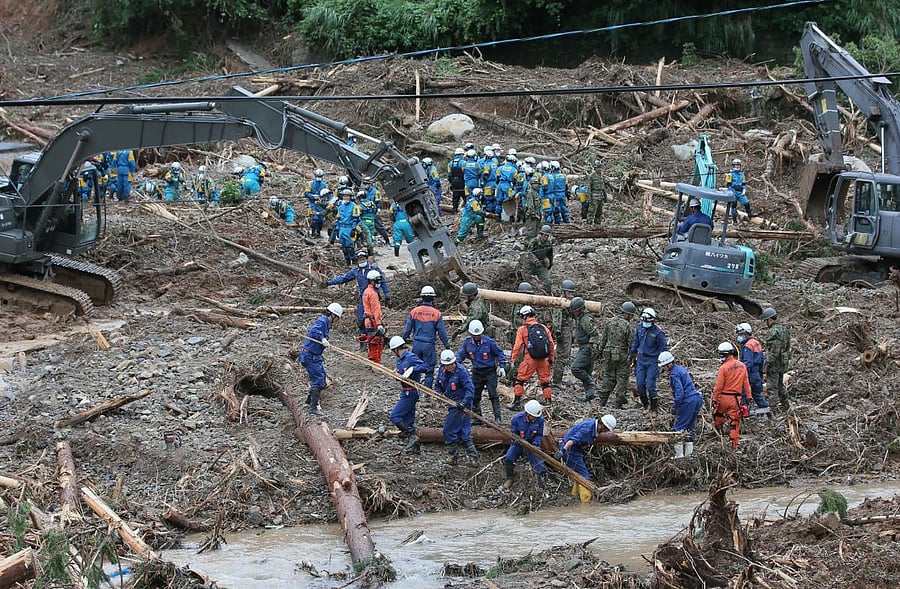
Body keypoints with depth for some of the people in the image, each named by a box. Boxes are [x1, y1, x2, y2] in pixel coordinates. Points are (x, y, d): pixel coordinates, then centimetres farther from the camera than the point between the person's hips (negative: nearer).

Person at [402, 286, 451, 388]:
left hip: (416, 344, 2)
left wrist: (404, 340, 15)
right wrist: (447, 345, 10)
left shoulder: (414, 311, -3)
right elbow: (442, 332, -2)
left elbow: (407, 329, 1)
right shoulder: (436, 314, -6)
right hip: (429, 345, -2)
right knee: (429, 369, 6)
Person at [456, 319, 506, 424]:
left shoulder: (489, 342, -12)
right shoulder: (467, 343, -2)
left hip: (490, 371, -4)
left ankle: (497, 418, -12)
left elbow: (500, 354, -2)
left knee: (493, 394, -12)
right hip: (476, 372, 4)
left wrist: (502, 367, -8)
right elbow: (460, 354, 10)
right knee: (475, 396, 7)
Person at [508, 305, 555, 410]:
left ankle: (517, 403, 1)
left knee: (520, 380, 5)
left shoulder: (522, 329, -2)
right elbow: (552, 344, 12)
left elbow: (517, 346, -5)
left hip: (530, 359, -4)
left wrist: (514, 360, 2)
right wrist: (551, 358, 22)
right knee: (545, 381, 17)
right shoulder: (544, 328, 10)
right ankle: (548, 401, 20)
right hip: (543, 359, 4)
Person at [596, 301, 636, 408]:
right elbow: (631, 344, -10)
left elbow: (603, 339, 7)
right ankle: (618, 403, 6)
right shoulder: (628, 326, -13)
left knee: (608, 377, 14)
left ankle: (602, 401, 15)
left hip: (608, 354, 5)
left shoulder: (609, 322, 1)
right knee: (622, 378, 6)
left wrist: (600, 351, 17)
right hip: (621, 356, -5)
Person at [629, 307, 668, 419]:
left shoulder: (658, 332, -16)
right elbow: (635, 342, 15)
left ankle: (654, 409, 4)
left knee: (650, 386, -9)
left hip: (652, 361, -5)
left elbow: (664, 348, -8)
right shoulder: (639, 328, 0)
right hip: (641, 359, 5)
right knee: (640, 385, 2)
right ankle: (646, 406, 20)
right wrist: (632, 355, 21)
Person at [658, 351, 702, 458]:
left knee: (678, 427, -3)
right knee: (690, 427, 15)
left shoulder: (674, 374, -14)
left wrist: (675, 407, -13)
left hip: (688, 402, -10)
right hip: (697, 398, 10)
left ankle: (679, 454, -4)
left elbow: (679, 393, -21)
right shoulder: (680, 368, 15)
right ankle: (688, 453, 20)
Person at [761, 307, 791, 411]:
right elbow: (787, 347, 17)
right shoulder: (784, 329, 11)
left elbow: (774, 350, -24)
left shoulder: (773, 331, -20)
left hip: (775, 364, -10)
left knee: (772, 387, -4)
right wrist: (787, 359, 23)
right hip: (783, 363, 10)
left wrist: (768, 364, -20)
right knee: (780, 384, 22)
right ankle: (785, 405, 31)